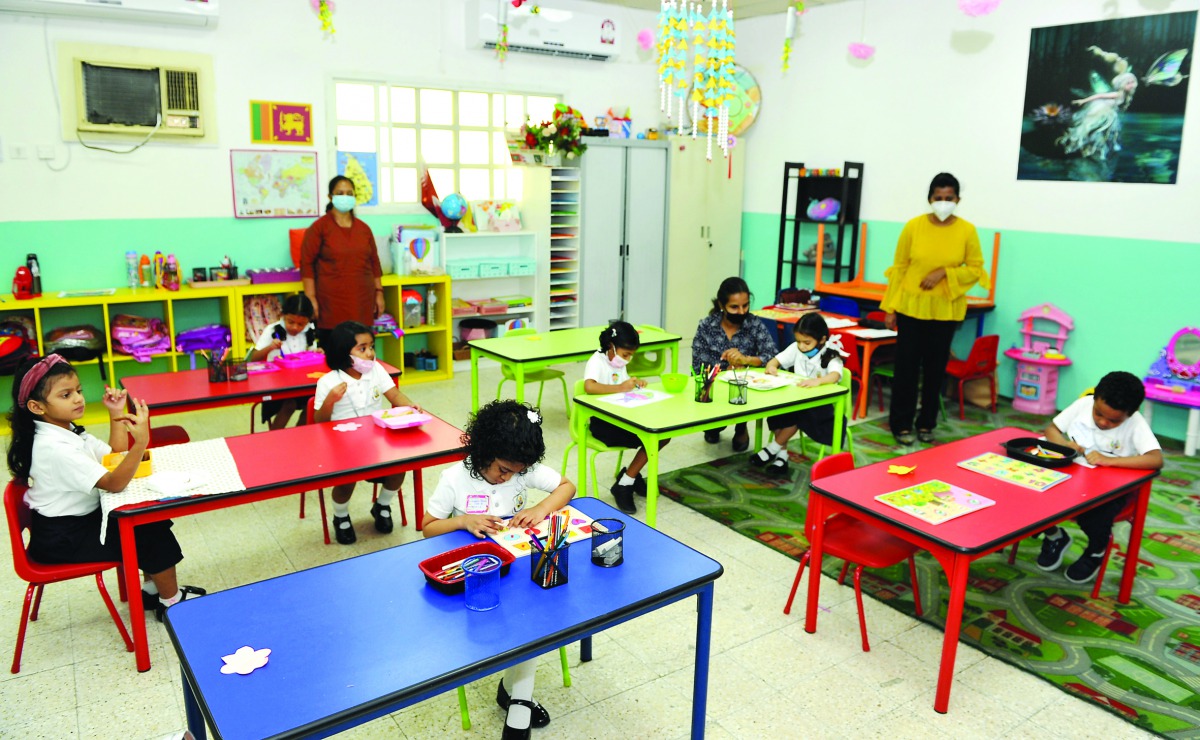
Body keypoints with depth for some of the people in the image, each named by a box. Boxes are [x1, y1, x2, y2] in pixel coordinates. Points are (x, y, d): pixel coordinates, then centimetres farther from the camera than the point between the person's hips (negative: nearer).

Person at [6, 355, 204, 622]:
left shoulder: (67, 431, 1)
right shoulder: (54, 448, -29)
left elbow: (114, 456, 8)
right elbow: (114, 483, -34)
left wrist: (116, 414, -2)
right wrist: (141, 442, -48)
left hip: (84, 519, 9)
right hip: (62, 539, -9)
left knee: (153, 521, 6)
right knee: (155, 538, -8)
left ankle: (153, 588, 20)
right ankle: (172, 601, 10)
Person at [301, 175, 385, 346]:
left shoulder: (363, 228, 14)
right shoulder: (319, 227, 0)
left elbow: (374, 263, 17)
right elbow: (307, 263, -3)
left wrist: (379, 293, 11)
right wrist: (311, 298, -9)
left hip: (362, 303, 4)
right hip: (332, 304, -4)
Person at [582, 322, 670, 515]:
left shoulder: (618, 362, 11)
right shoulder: (597, 362, -15)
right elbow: (589, 387, -36)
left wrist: (635, 383, 5)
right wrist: (620, 387, -34)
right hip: (602, 422, -9)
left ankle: (630, 476, 10)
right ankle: (623, 486, -5)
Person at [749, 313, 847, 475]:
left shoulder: (830, 355, -11)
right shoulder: (796, 349, 5)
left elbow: (835, 375, -29)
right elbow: (776, 360, 7)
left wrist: (817, 381, -50)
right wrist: (771, 366, -19)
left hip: (821, 405, -5)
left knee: (796, 415, -33)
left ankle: (773, 449, -14)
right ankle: (782, 455, -17)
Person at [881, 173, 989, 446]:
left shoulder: (967, 230, -4)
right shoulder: (914, 226, -5)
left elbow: (976, 269, 1)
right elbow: (899, 268, -2)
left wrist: (944, 273, -16)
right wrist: (890, 307, -3)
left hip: (946, 310, 1)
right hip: (911, 306, -1)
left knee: (936, 367, 9)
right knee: (906, 365, 3)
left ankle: (926, 423, 23)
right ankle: (901, 424, 14)